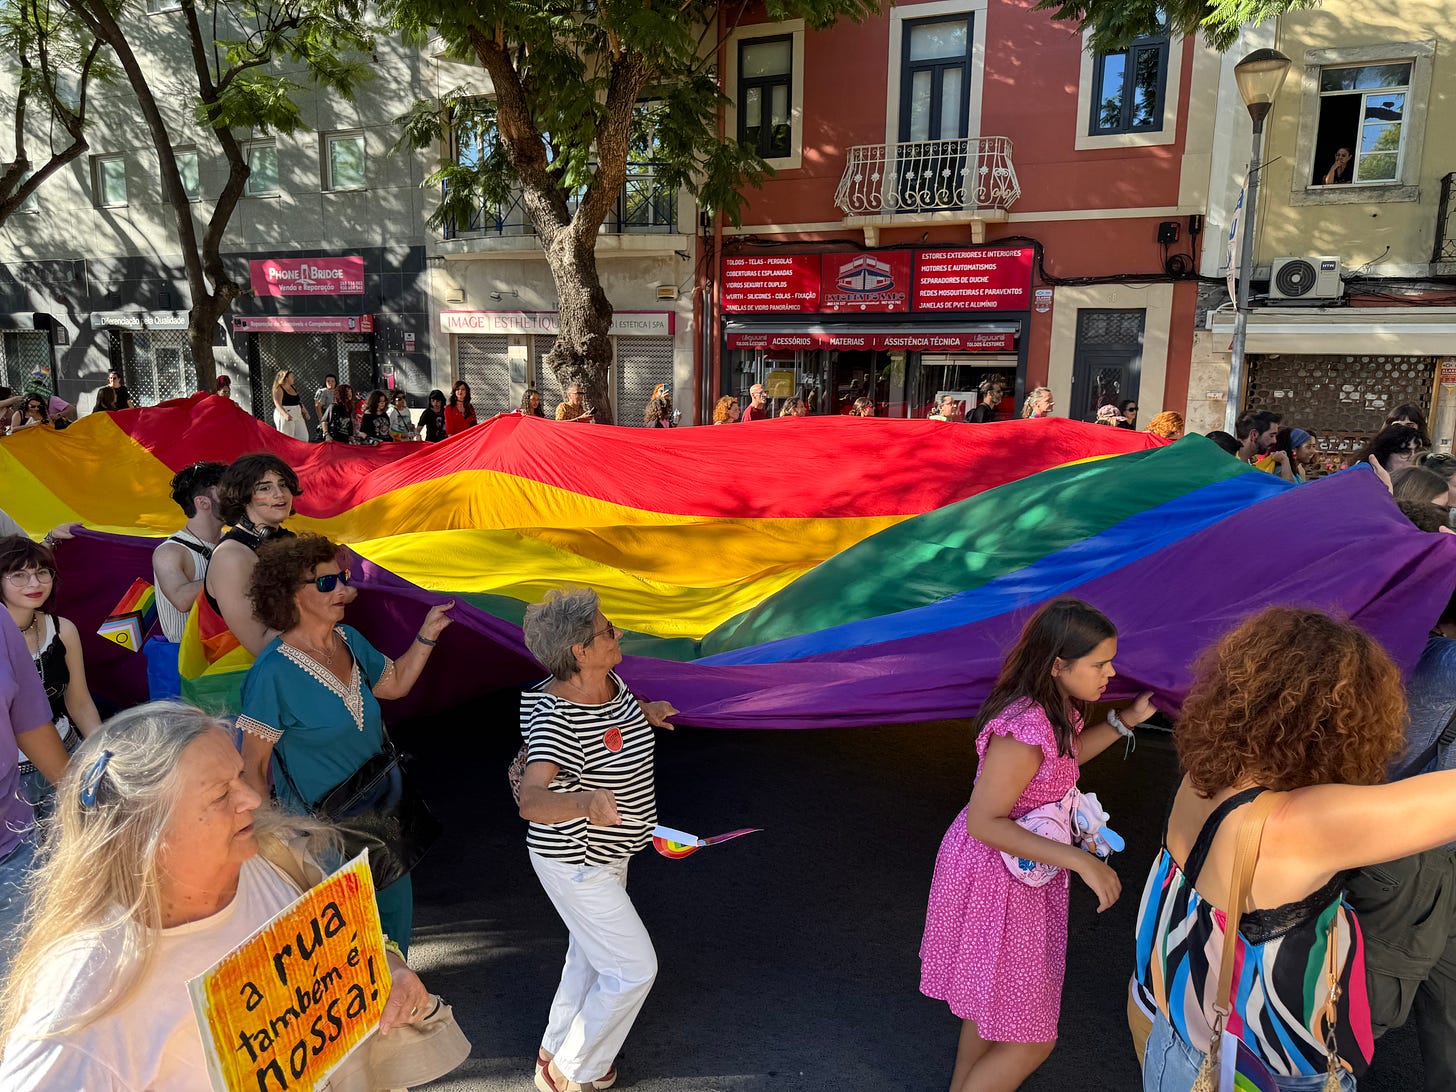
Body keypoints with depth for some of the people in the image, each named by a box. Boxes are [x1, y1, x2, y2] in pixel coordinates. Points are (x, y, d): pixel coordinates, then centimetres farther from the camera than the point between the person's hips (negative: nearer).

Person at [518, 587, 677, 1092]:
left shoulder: (610, 681, -7)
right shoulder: (557, 717, -34)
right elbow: (530, 802, -47)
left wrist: (643, 711, 12)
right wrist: (588, 802, -62)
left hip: (606, 851, 9)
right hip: (576, 864, -9)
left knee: (591, 952, 26)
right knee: (633, 968, 3)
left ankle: (556, 1049, 50)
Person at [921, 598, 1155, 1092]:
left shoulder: (1055, 708, -4)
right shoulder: (1024, 730, -33)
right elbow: (983, 823, -30)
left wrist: (1127, 719, 5)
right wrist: (1078, 859, -32)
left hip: (1021, 870, 10)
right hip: (995, 881, -10)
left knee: (993, 1004, 28)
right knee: (1030, 1040, 3)